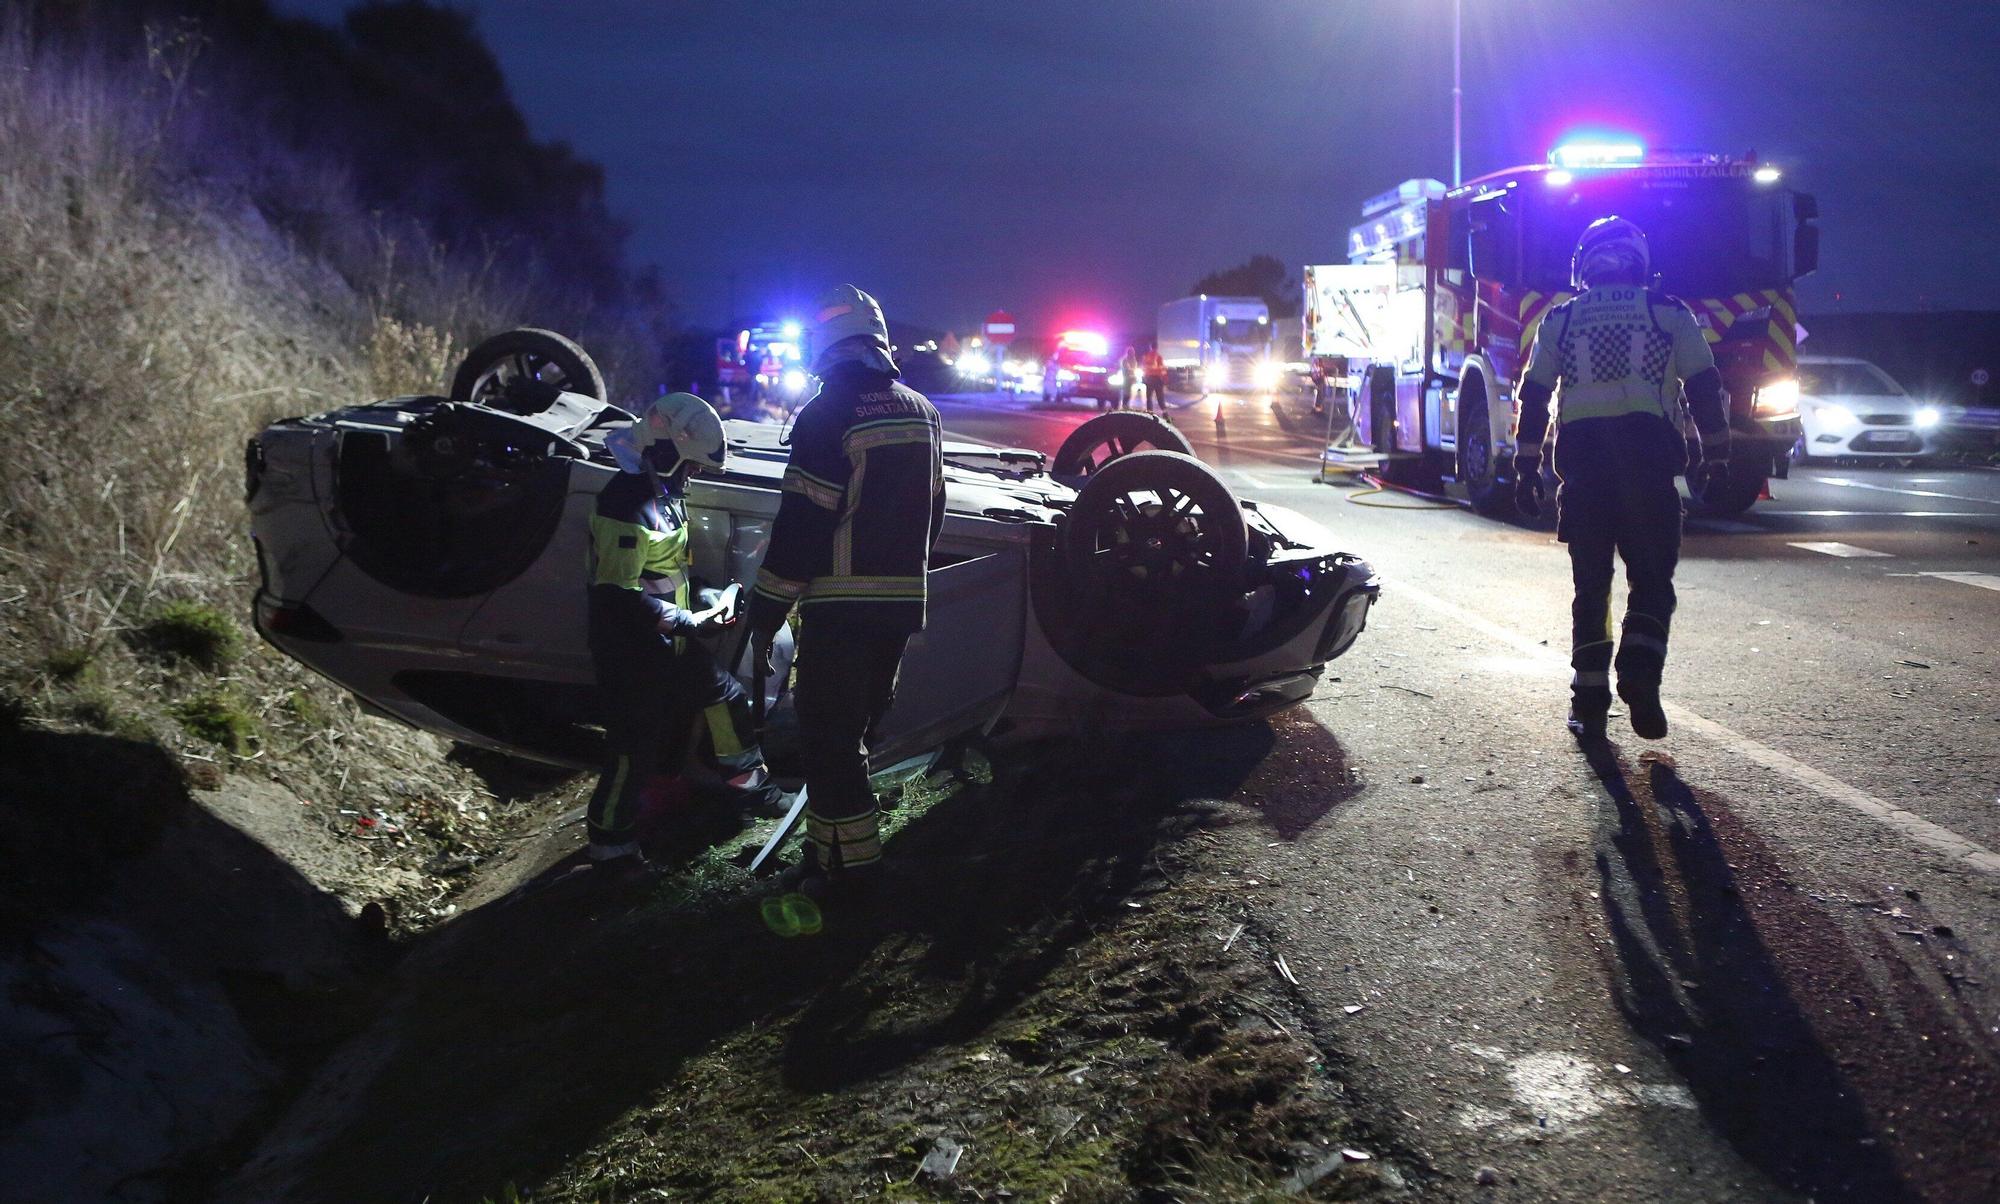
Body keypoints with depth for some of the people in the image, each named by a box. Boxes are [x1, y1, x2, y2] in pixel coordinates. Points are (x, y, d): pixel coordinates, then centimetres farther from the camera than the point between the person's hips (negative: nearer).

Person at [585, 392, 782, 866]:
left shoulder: (665, 493, 8)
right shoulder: (627, 506, -25)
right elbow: (619, 595, -29)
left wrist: (707, 597, 9)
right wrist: (691, 621, -27)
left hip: (667, 641, 10)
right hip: (630, 650, -10)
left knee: (725, 696, 19)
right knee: (636, 746, -2)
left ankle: (749, 779, 38)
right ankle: (610, 841, 12)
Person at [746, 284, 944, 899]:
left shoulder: (827, 414, -14)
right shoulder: (921, 411, 10)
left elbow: (801, 521, -16)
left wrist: (766, 613, -9)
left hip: (841, 607, -7)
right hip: (901, 604, 7)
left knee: (828, 734, 1)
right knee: (855, 724, 19)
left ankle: (846, 862, 4)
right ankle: (840, 842, 27)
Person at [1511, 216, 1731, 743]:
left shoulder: (1561, 320, 13)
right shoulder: (1670, 314, 9)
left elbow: (1534, 397, 9)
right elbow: (1706, 390, 5)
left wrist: (1526, 470, 11)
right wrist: (1716, 459, 9)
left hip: (1581, 458, 2)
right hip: (1649, 457, -1)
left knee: (1591, 585, 8)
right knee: (1652, 580, 6)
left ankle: (1589, 701, 6)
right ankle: (1640, 674, -16)